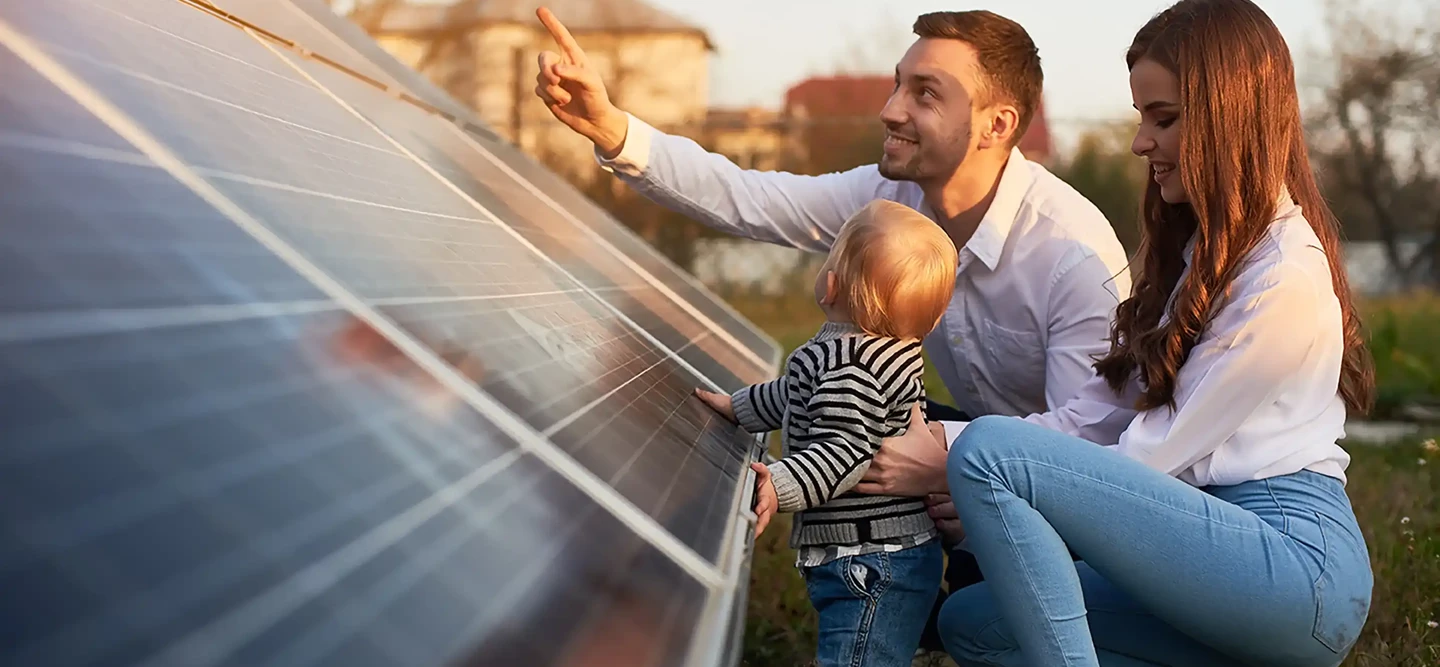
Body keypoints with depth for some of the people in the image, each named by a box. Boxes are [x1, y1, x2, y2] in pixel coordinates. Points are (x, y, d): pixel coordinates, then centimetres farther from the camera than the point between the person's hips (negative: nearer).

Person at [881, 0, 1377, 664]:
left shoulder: (1285, 281, -12)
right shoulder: (1203, 249, 18)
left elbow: (1158, 452, -13)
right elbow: (1099, 411, 10)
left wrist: (967, 468, -11)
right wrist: (943, 438, -4)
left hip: (1296, 559, -10)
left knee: (989, 451, -22)